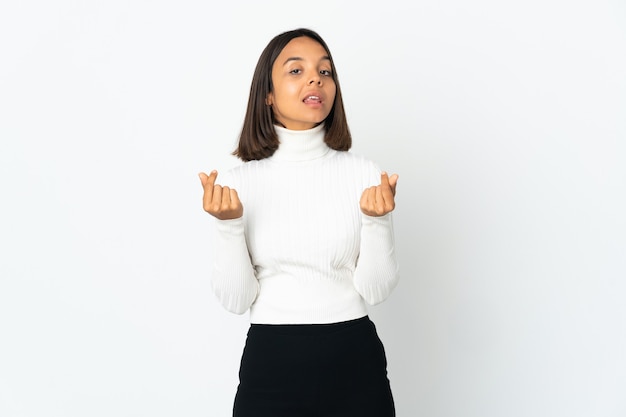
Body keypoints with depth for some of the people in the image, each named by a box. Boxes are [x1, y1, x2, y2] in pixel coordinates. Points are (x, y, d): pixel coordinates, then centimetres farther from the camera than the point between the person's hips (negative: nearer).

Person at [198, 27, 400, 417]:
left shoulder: (365, 174, -3)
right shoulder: (238, 181, -3)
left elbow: (376, 289, -5)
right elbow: (236, 299, -6)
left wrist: (377, 221, -20)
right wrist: (229, 224, -19)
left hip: (355, 365, 1)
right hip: (270, 365, 0)